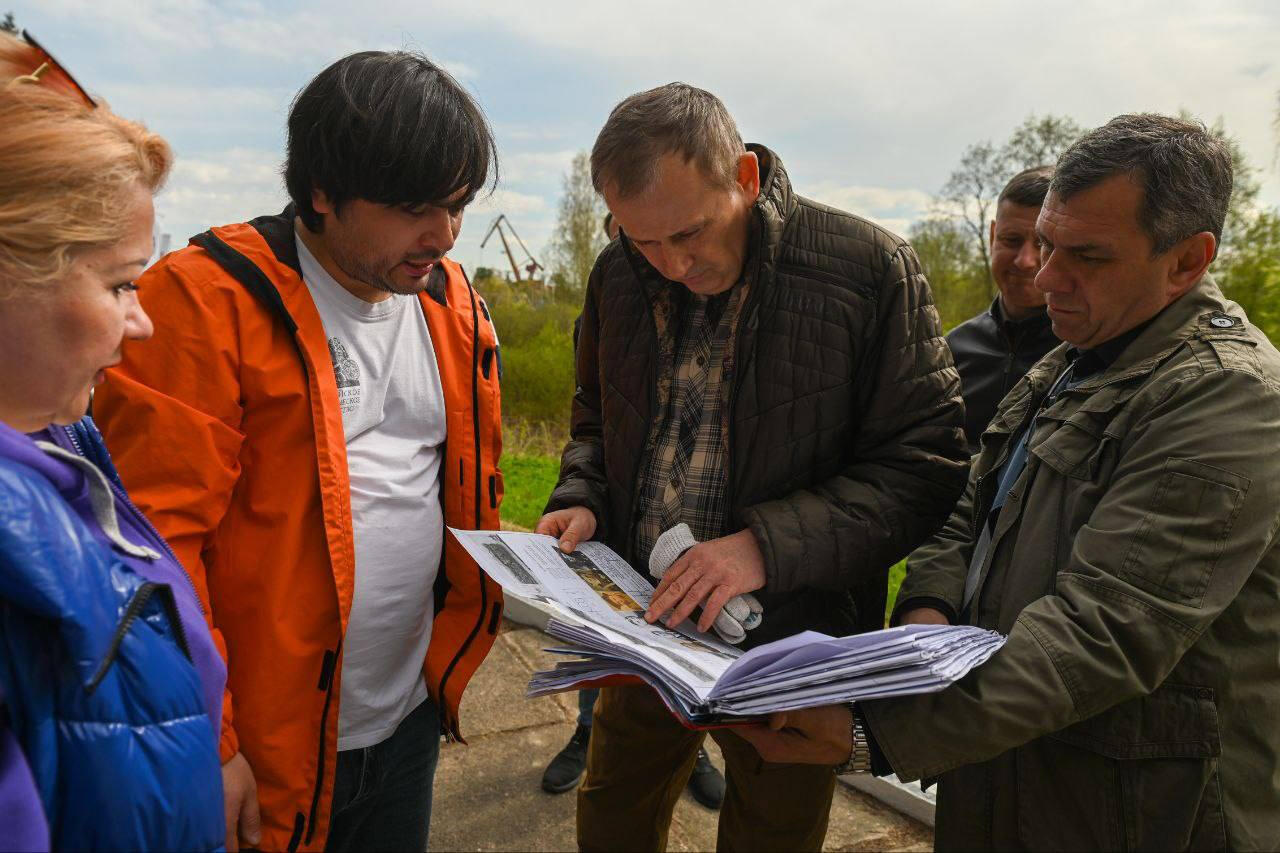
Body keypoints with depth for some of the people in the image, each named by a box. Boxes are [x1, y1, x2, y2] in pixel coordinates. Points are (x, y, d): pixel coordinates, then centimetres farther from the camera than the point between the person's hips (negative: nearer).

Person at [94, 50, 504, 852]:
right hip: (262, 753, -5)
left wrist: (459, 658, 8)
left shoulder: (454, 303, 3)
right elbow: (156, 537, -17)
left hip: (410, 723, 6)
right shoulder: (208, 302, -16)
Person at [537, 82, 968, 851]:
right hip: (646, 621, 4)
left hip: (792, 644, -4)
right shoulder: (619, 275, -1)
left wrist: (769, 544, -26)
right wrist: (581, 498, -6)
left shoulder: (870, 268, -17)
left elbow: (928, 465, -16)